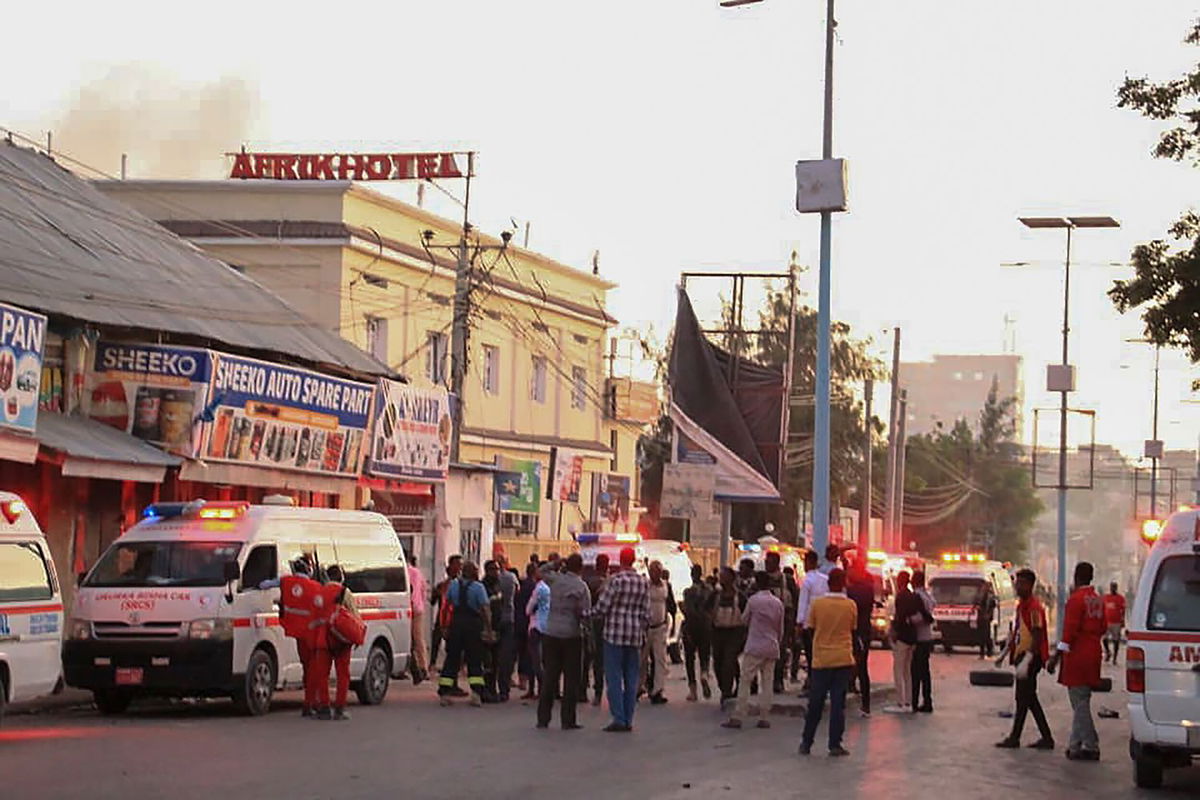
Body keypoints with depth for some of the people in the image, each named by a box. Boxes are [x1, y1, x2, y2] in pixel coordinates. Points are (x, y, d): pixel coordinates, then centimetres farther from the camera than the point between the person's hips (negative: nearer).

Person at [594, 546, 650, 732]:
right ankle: (628, 720, 10)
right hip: (635, 635, 5)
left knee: (614, 677, -1)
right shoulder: (644, 583, 5)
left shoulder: (616, 580, -11)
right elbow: (646, 612, 8)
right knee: (631, 678, 9)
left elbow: (602, 607, -10)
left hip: (615, 633, -5)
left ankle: (619, 719, -6)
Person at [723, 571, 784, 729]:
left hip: (754, 646, -4)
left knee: (745, 681, -3)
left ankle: (737, 717, -6)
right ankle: (764, 717, 4)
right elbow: (780, 628, 12)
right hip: (772, 648, 4)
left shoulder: (753, 600, -8)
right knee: (767, 682, 7)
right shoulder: (778, 603, 5)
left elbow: (744, 619, 6)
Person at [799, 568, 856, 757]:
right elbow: (853, 628, 7)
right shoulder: (850, 605, -4)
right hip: (843, 659, -1)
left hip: (821, 659, 1)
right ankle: (835, 745, 0)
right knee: (838, 702, 1)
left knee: (815, 702, 9)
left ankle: (806, 743, 15)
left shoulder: (817, 604, -5)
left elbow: (811, 627, 4)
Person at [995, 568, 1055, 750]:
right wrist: (1004, 654, 24)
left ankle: (1014, 738, 4)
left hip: (1031, 658, -10)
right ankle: (1046, 737, 15)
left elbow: (1037, 637, -22)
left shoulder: (1034, 607, -16)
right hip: (1021, 656, 10)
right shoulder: (1021, 605, 14)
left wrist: (1026, 661, -28)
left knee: (1023, 699, -3)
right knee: (1029, 699, 11)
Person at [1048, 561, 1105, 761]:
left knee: (1080, 703, -5)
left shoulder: (1076, 599, -15)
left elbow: (1069, 631, -19)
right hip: (1093, 656, 9)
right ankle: (1075, 746, 19)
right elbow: (1103, 628, 18)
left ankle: (1091, 747, -5)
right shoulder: (1098, 600, 11)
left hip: (1077, 658, -9)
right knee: (1081, 702, 14)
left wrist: (1056, 657, -17)